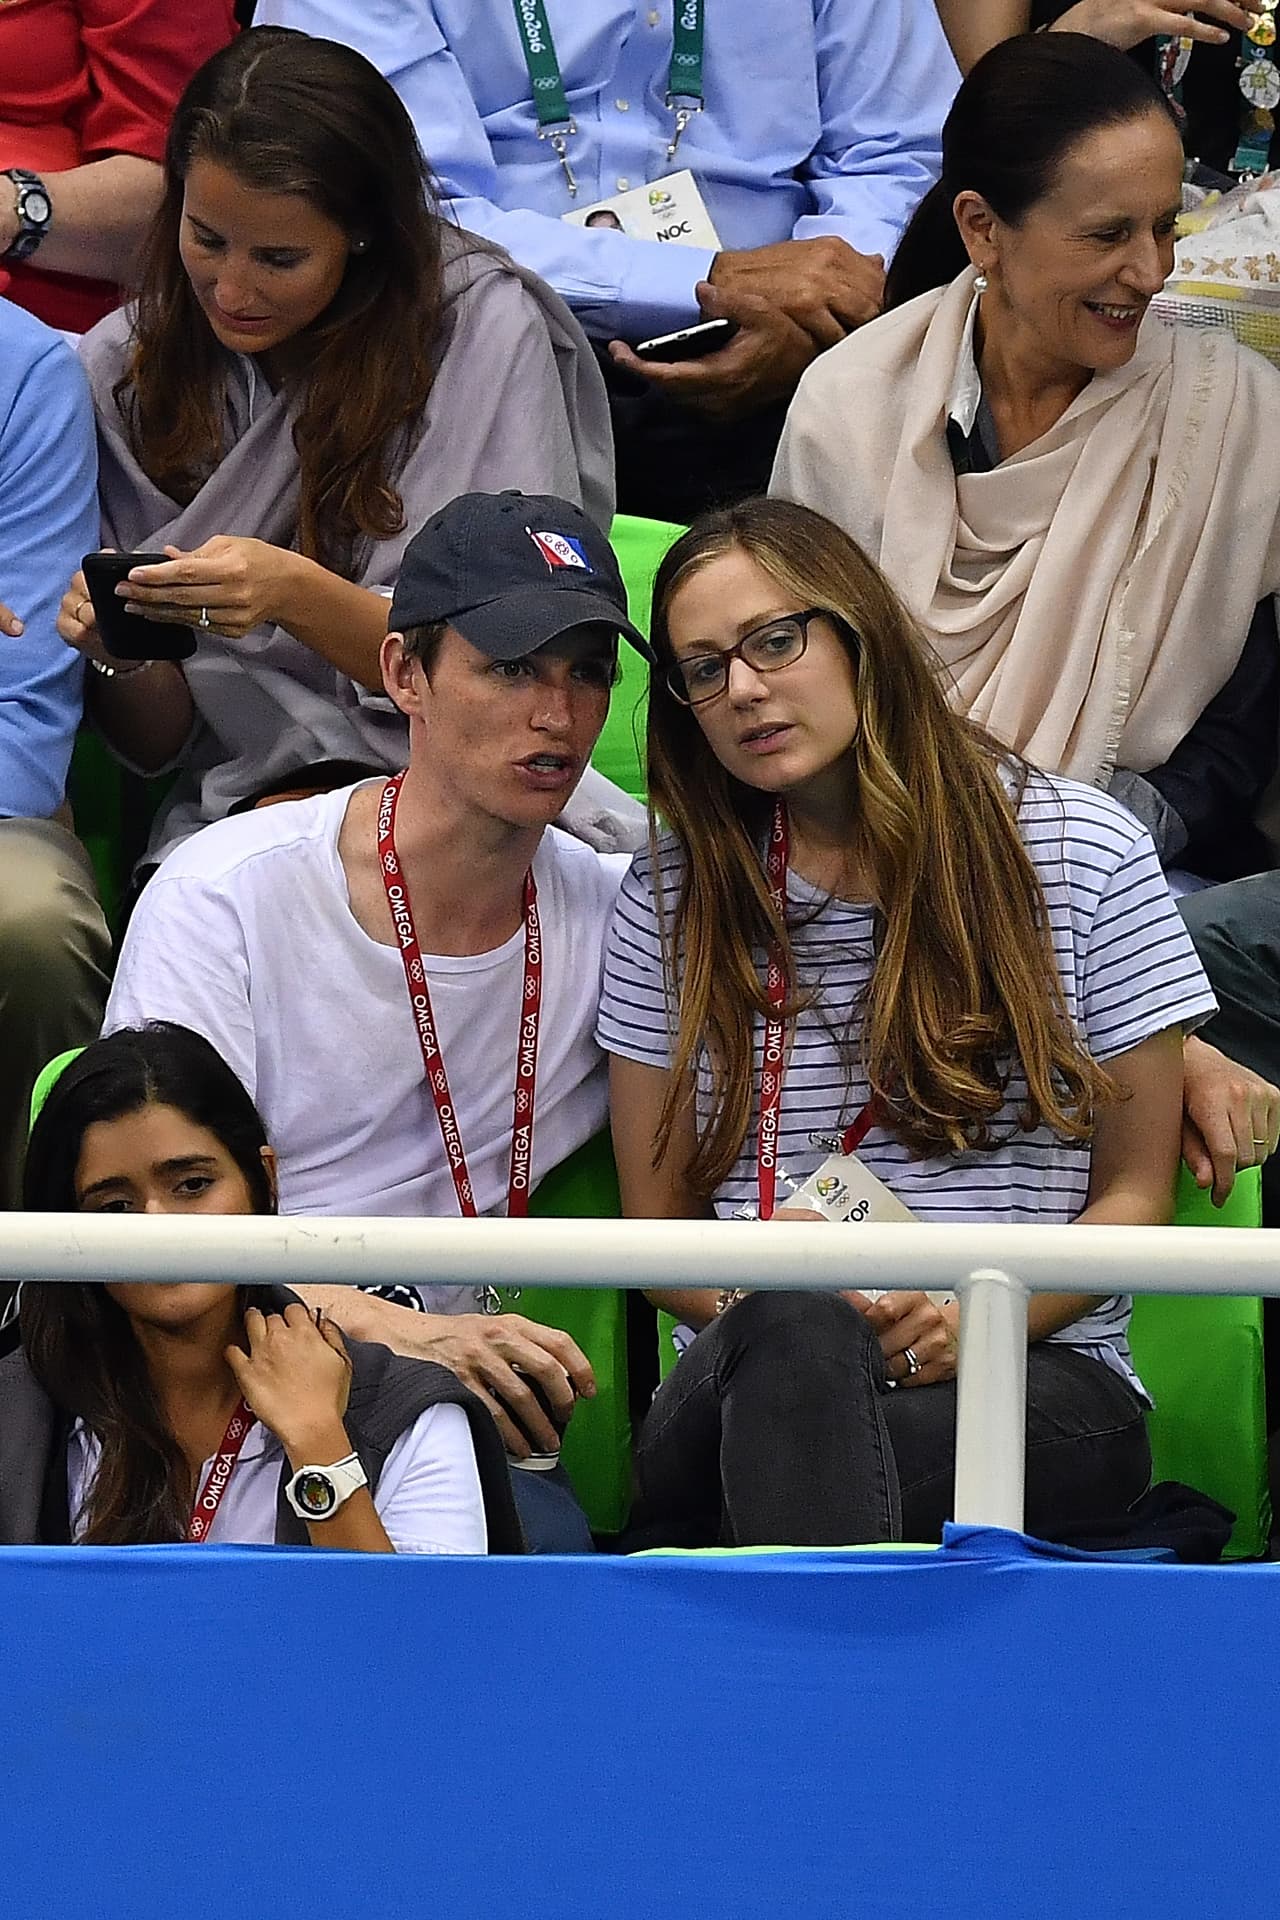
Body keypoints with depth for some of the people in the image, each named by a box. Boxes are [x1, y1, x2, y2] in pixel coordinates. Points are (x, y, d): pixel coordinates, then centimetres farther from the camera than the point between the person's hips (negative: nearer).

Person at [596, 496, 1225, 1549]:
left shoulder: (1085, 852, 7)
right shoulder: (671, 898, 13)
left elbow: (1134, 1196, 8)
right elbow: (657, 1222, 14)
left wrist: (972, 1322, -13)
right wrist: (757, 1302, -11)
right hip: (742, 1383, 1)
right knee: (794, 1330, -39)